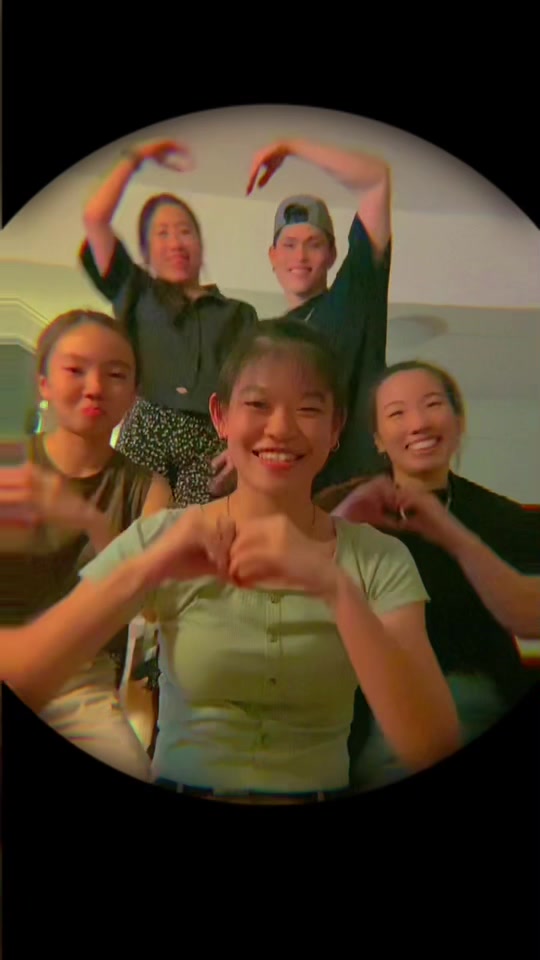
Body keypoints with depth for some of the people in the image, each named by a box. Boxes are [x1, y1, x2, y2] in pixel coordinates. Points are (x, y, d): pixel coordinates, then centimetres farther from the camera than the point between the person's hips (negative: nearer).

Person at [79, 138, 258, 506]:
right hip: (145, 431, 0)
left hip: (209, 442, 0)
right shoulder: (136, 294, 24)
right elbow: (95, 216, 15)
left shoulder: (239, 315, 24)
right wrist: (136, 157, 26)